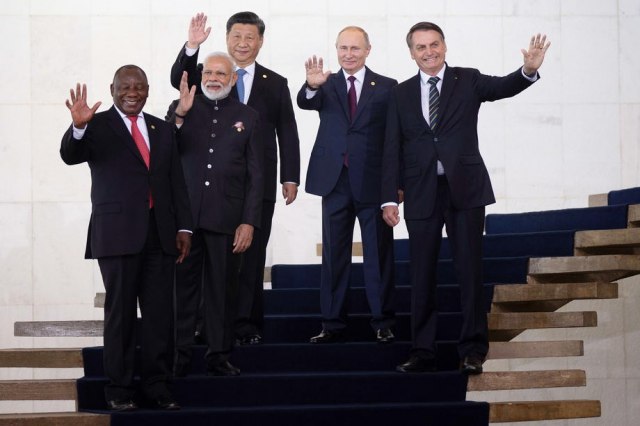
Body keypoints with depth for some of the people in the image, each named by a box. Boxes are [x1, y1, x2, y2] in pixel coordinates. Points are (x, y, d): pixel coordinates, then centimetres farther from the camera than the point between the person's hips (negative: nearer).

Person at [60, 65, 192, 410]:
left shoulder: (163, 130, 16)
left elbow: (177, 182, 16)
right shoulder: (97, 126, 2)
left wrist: (184, 227, 7)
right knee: (120, 311, 0)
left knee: (160, 311, 3)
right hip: (118, 233, -4)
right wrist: (78, 126, -34)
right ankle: (119, 388, 6)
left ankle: (156, 384, 11)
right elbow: (70, 156, -14)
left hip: (160, 234, 4)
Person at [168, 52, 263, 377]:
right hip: (185, 216, 0)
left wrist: (249, 222, -2)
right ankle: (178, 356, 9)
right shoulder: (181, 109, 8)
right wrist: (180, 115, -16)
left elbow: (255, 176, 6)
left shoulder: (247, 117, 8)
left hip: (226, 220, 0)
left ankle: (219, 356, 13)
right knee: (182, 286, 3)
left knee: (222, 289, 5)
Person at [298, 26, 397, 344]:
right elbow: (304, 102, -14)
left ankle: (382, 323, 10)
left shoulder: (387, 87, 2)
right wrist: (312, 86, -37)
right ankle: (333, 324, 13)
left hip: (374, 183, -2)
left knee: (379, 255, 3)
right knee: (334, 255, 7)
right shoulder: (326, 85, 7)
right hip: (335, 182, 2)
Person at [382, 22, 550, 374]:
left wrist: (529, 70, -35)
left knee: (470, 271, 0)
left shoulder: (468, 81, 5)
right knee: (421, 277, 4)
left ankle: (473, 351, 5)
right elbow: (392, 150, 6)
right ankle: (422, 352, 11)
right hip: (422, 194, 2)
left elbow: (504, 87, -13)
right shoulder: (402, 94, 9)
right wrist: (389, 198, -1)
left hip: (465, 189, -2)